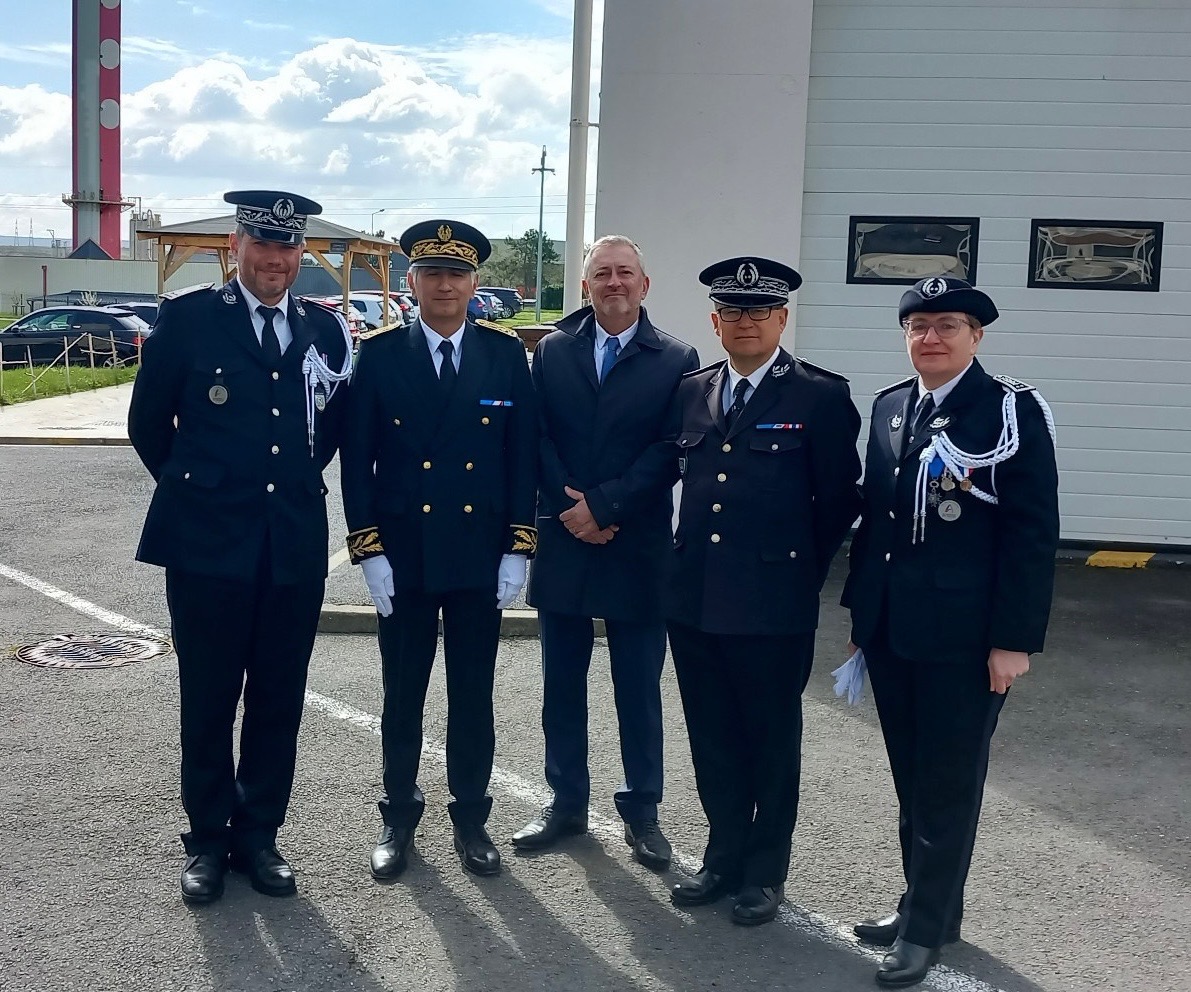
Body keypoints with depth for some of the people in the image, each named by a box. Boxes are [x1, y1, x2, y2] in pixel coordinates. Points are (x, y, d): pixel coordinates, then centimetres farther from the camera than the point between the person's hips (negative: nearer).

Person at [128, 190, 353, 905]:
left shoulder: (327, 331, 6)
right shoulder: (188, 317, -2)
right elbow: (149, 422, 5)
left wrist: (296, 486, 12)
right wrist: (193, 490, 11)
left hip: (297, 546, 3)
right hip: (208, 545, -2)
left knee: (278, 703, 10)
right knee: (208, 702, 7)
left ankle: (259, 833, 25)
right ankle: (208, 839, 23)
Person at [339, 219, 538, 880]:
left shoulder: (506, 354, 1)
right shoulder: (380, 355, -1)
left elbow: (523, 456, 1)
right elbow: (357, 460, -1)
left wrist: (518, 550, -3)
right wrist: (368, 551, -7)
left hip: (482, 557, 1)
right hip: (403, 556, 0)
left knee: (473, 695, 10)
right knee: (402, 695, 10)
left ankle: (471, 819, 25)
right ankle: (398, 817, 26)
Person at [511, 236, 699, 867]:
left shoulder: (676, 360, 0)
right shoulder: (552, 351, 7)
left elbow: (670, 451, -8)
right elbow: (538, 437, 1)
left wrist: (603, 506, -14)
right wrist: (575, 510, -10)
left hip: (637, 549, -2)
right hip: (562, 542, 3)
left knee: (639, 689, 6)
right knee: (561, 684, 11)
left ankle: (641, 811, 20)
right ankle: (567, 802, 25)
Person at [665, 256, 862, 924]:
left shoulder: (822, 396, -6)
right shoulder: (691, 393, 9)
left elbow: (841, 500, -2)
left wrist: (800, 569, 1)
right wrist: (687, 561, 11)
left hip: (774, 605, -4)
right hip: (696, 600, 5)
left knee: (772, 741, 10)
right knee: (713, 739, 15)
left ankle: (766, 871, 26)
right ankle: (725, 857, 32)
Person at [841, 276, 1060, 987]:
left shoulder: (1013, 409, -7)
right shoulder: (890, 407, 10)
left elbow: (1034, 532, -10)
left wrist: (1014, 639, -13)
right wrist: (861, 608, 13)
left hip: (963, 634, -5)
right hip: (891, 629, 5)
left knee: (948, 785, 6)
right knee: (912, 780, 15)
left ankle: (927, 926, 19)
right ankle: (926, 903, 30)